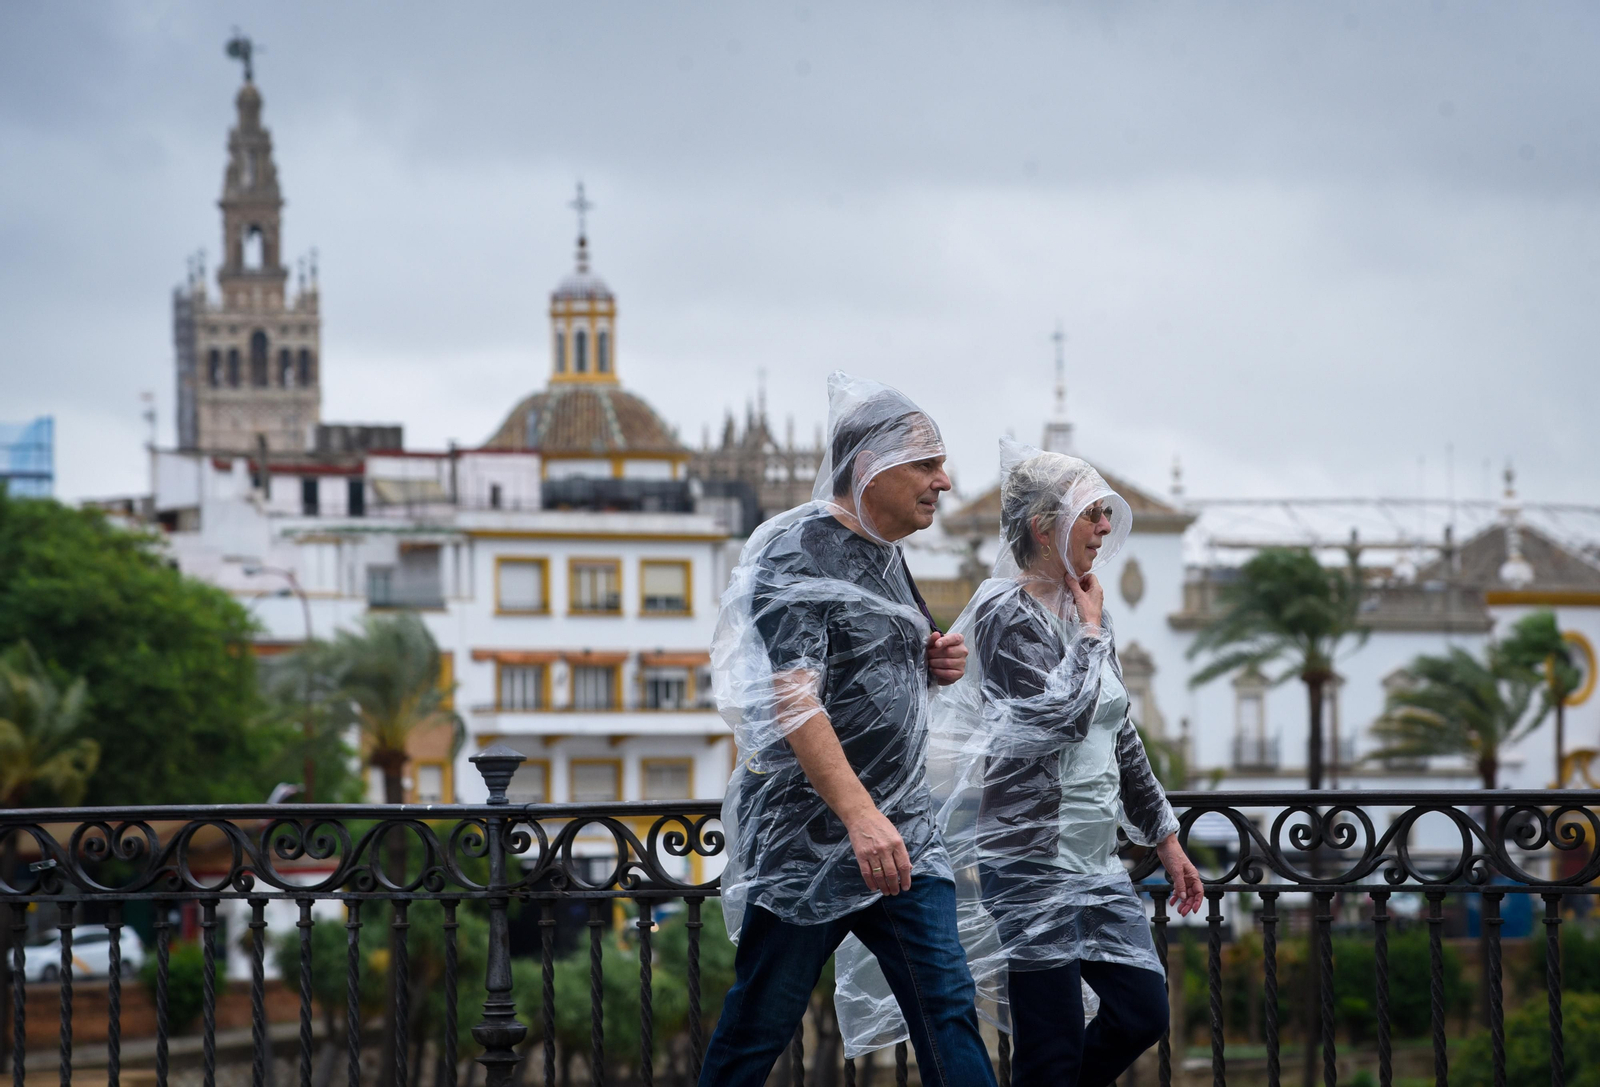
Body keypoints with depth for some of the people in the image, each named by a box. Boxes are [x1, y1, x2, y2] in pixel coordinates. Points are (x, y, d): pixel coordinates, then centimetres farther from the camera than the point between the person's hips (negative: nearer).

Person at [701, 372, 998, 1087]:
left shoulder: (886, 554, 15)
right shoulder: (796, 553, -12)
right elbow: (791, 697, -23)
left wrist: (934, 664, 6)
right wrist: (861, 816, -33)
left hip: (901, 835, 8)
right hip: (807, 835, -8)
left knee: (948, 1011, -2)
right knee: (759, 1029, 0)